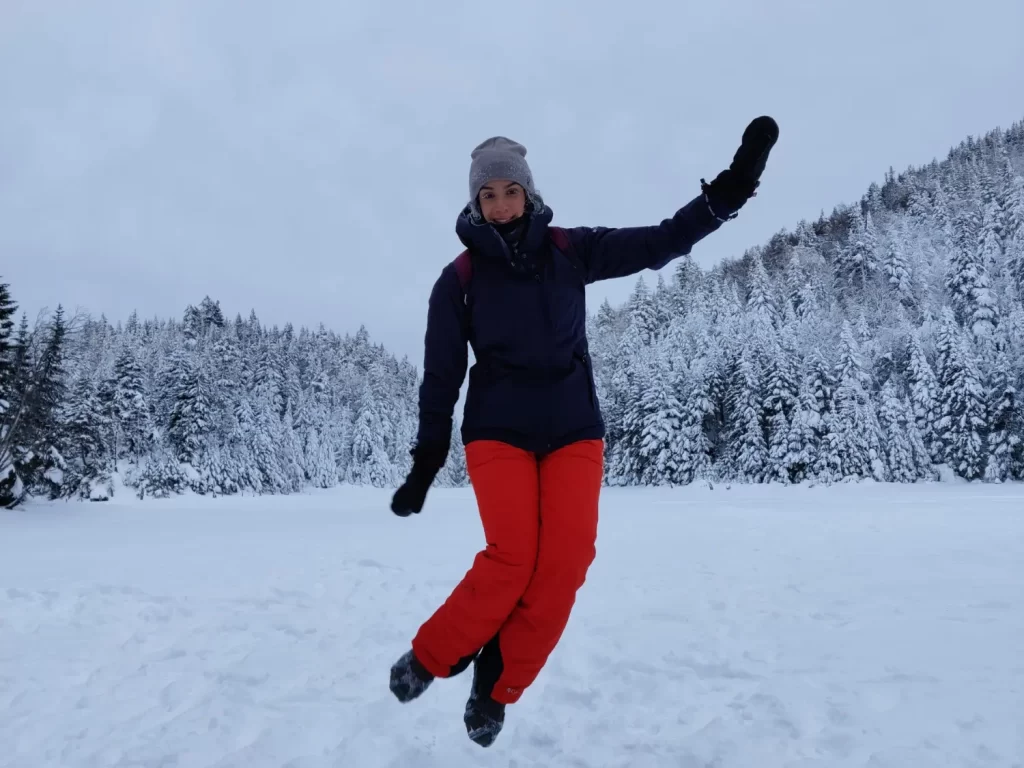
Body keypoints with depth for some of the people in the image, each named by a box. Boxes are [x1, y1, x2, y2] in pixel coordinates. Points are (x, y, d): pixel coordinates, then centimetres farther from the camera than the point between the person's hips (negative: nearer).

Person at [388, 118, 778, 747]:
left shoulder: (570, 250, 0)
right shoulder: (460, 279, -3)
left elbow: (661, 243, -3)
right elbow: (441, 377, 1)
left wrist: (730, 188, -15)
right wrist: (425, 465, 3)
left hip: (574, 428, 2)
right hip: (498, 430, -2)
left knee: (566, 561, -13)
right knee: (513, 558, -19)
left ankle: (498, 687, 6)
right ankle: (429, 658, 5)